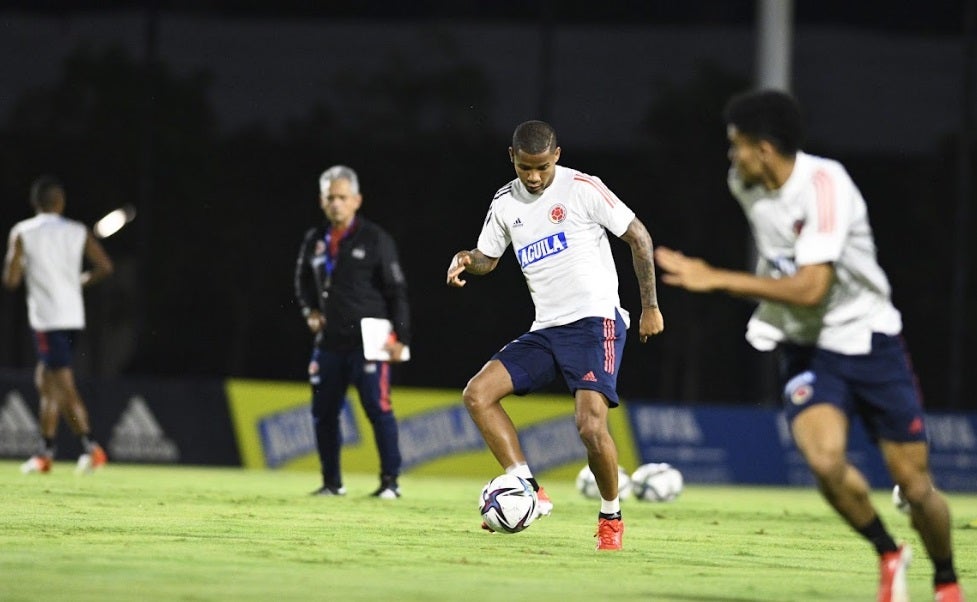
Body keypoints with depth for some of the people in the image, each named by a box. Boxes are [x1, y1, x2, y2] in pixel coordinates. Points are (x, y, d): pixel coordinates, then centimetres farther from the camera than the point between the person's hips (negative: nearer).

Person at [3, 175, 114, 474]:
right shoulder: (78, 232, 6)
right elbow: (105, 267, -2)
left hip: (46, 318, -5)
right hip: (74, 314, 5)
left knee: (64, 385, -8)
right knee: (45, 381, 17)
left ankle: (90, 446, -20)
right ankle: (45, 452, 18)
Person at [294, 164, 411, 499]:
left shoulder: (375, 239, -4)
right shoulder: (314, 242, 11)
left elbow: (397, 291, -4)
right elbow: (303, 283, 27)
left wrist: (400, 338, -10)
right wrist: (310, 311, 8)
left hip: (369, 341, -5)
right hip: (329, 342, 5)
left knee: (378, 408, -9)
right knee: (324, 412, 6)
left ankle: (390, 481, -3)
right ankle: (332, 482, 17)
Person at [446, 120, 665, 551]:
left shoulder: (582, 189, -6)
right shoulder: (505, 203, 11)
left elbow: (638, 237, -1)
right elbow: (488, 257, 22)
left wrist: (650, 307, 0)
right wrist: (465, 260, -3)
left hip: (594, 321, -7)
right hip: (544, 331, 7)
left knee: (590, 425, -22)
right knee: (477, 394, -10)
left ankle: (611, 518, 2)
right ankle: (529, 491, -12)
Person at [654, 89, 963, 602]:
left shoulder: (825, 185, -22)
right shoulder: (744, 185, 0)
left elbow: (810, 289, -31)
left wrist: (717, 280, -29)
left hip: (869, 342, -4)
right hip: (807, 349, 4)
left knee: (915, 485, -2)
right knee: (824, 459, -25)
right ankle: (888, 554, 0)